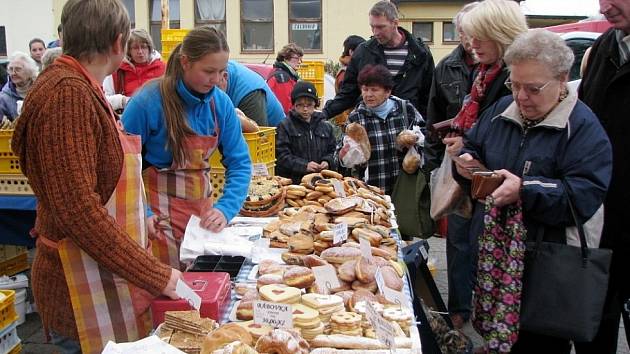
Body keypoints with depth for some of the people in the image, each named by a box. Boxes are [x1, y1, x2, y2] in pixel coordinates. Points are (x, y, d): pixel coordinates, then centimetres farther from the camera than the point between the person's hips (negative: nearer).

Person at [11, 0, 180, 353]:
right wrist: (154, 274, -24)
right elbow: (78, 210, -26)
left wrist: (139, 221, 27)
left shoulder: (82, 89, 9)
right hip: (87, 291, -9)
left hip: (109, 277, 9)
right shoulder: (67, 94, -21)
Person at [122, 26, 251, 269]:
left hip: (203, 206, 5)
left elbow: (240, 162, -1)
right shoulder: (149, 101, -18)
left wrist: (226, 208, -15)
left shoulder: (221, 103, -3)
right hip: (159, 212, -5)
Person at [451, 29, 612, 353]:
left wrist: (526, 191, -33)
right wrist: (466, 162, -3)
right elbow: (472, 146, 21)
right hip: (491, 254, 6)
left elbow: (586, 195, -22)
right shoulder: (501, 111, 7)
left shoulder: (583, 126, -13)